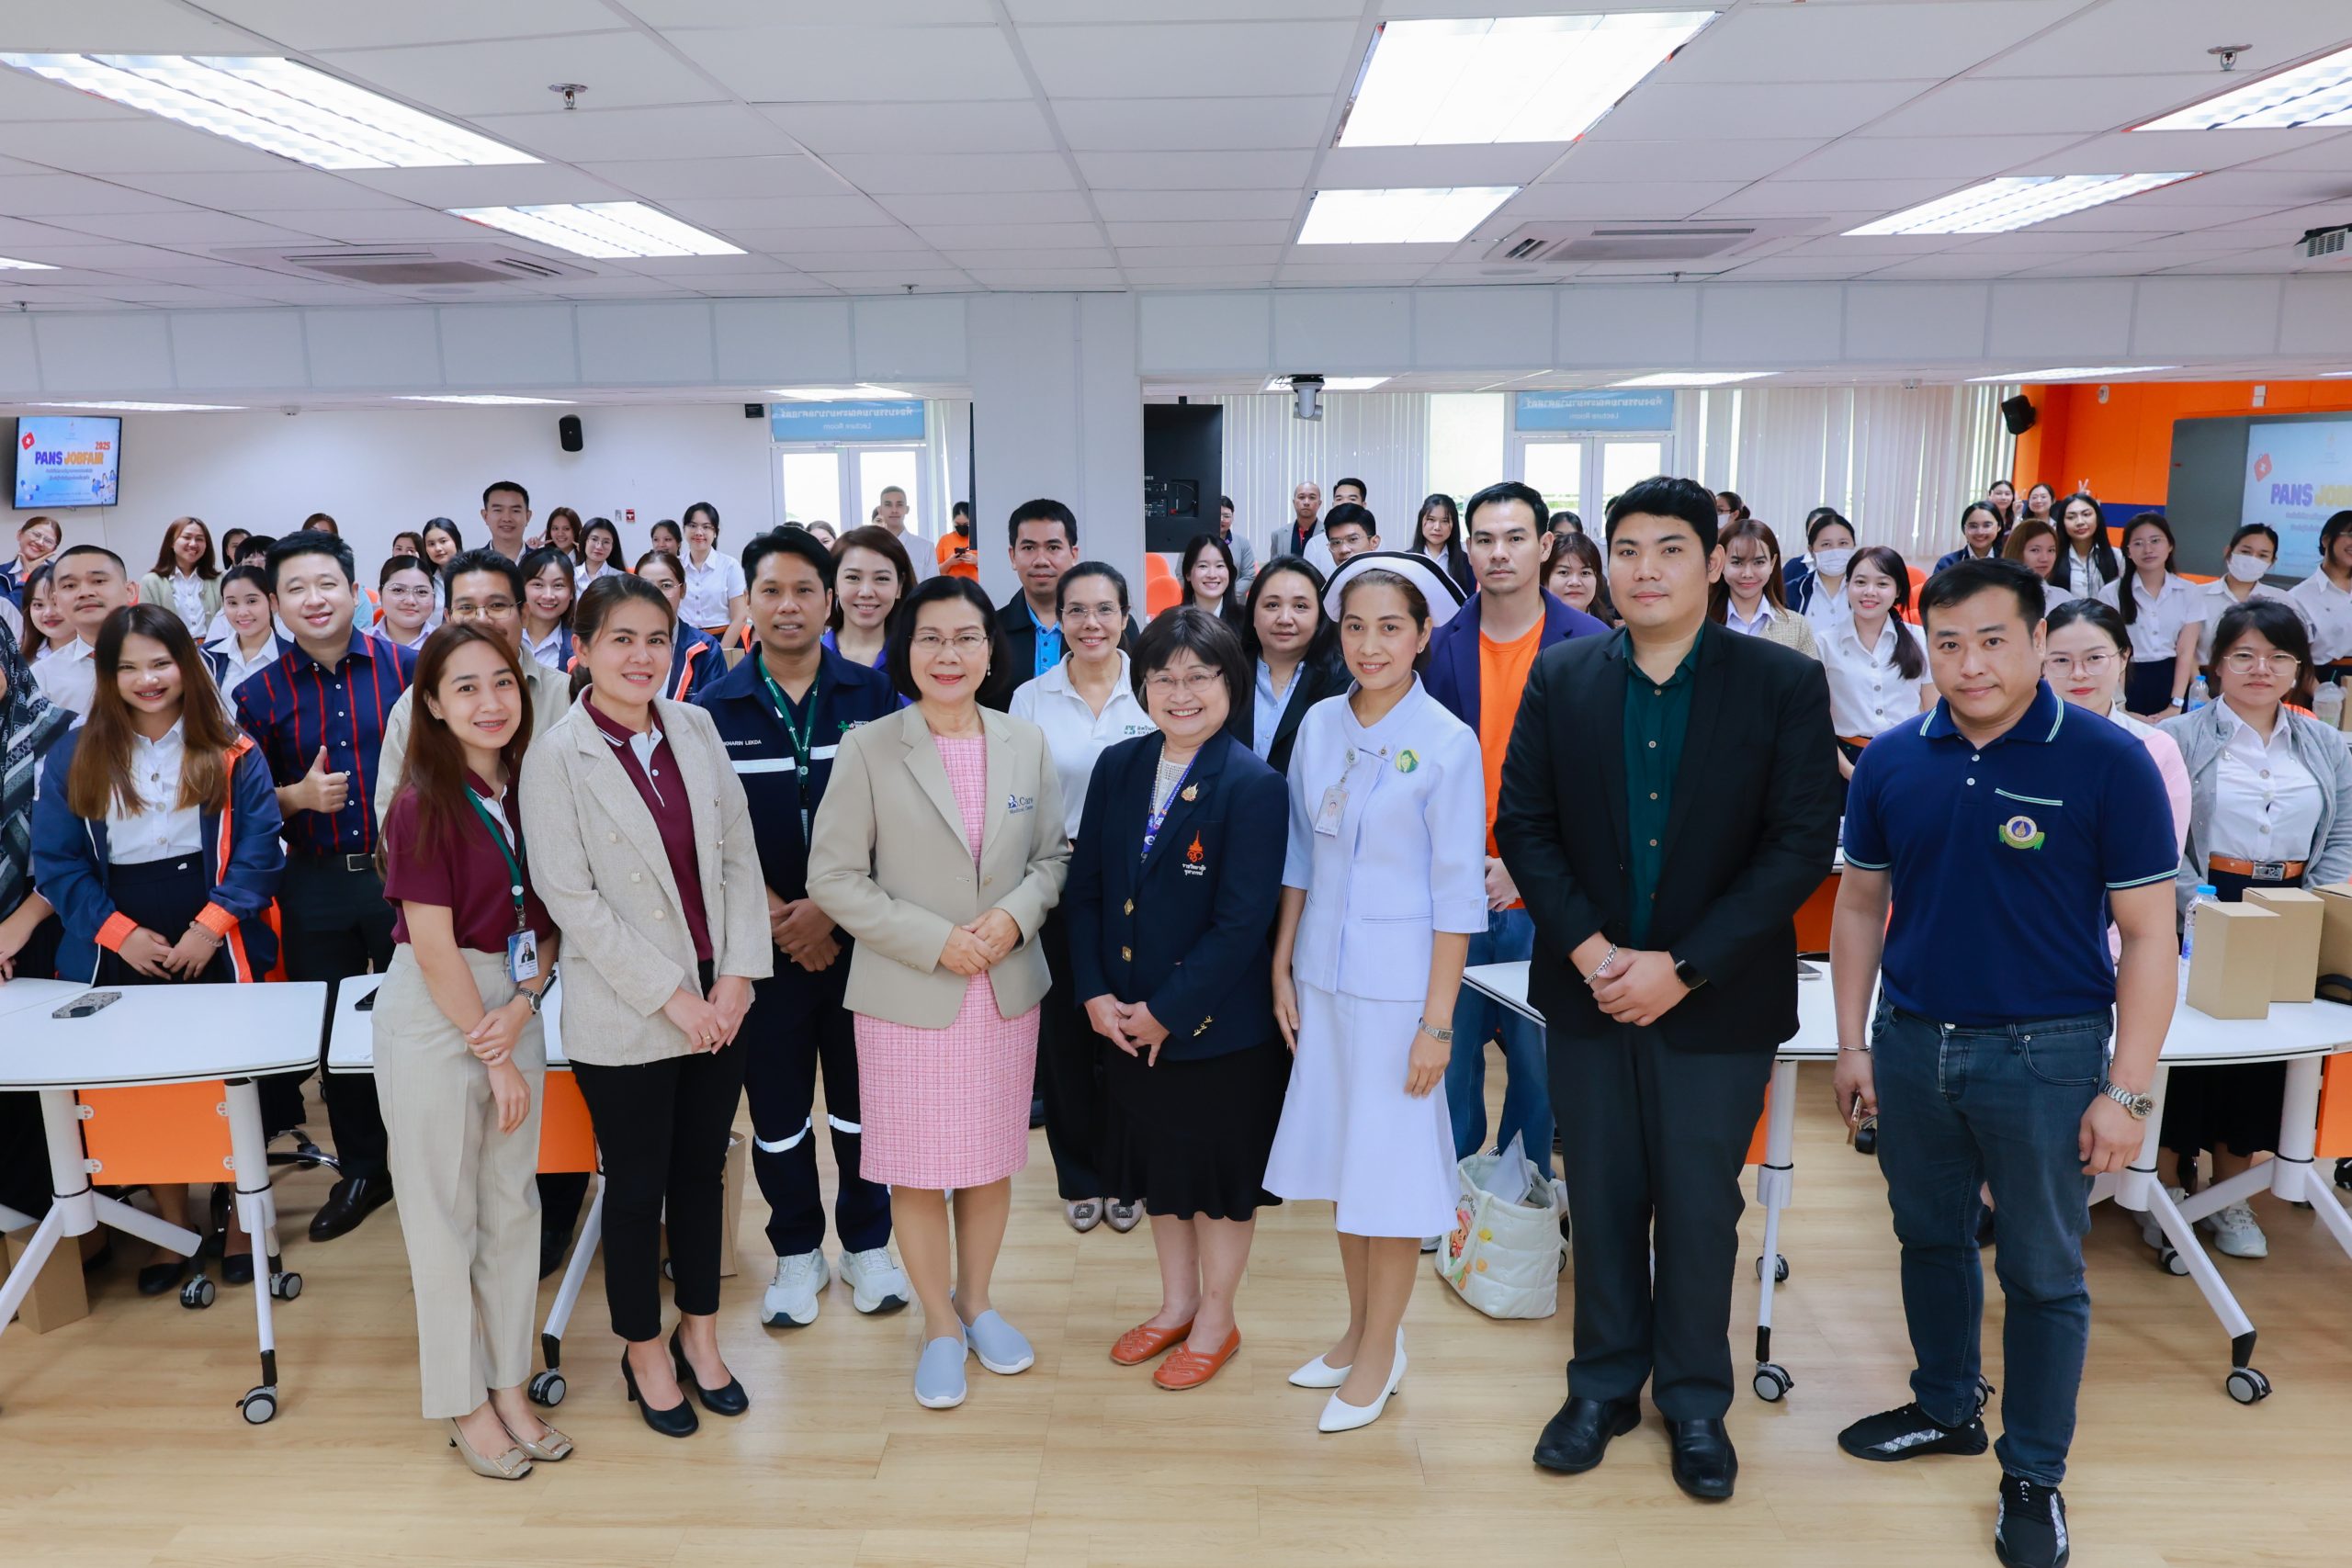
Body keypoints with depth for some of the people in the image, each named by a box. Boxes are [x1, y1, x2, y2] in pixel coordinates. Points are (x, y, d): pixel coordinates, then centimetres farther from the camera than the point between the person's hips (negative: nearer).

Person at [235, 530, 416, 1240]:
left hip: (405, 871, -2)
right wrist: (297, 796, -13)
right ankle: (362, 1170, 29)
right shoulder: (260, 693, 2)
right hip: (315, 885, 2)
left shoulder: (408, 668, -3)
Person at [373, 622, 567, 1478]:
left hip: (515, 1006, 6)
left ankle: (509, 1386, 25)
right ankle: (464, 1402, 19)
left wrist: (524, 1006, -10)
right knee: (444, 1209, 5)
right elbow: (434, 947, -14)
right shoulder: (424, 805, -13)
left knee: (513, 1202, 12)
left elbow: (549, 923, 7)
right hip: (432, 1015, -5)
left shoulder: (531, 792, 3)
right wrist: (491, 1057, -11)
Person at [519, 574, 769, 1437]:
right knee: (637, 1186, 10)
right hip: (625, 1017, -4)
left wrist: (738, 974, -5)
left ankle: (700, 1335, 35)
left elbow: (739, 856, 4)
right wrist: (669, 994, -15)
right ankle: (645, 1351, 31)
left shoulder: (696, 729, 2)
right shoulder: (556, 758, -10)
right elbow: (570, 897, -13)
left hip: (718, 1003, 4)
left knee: (701, 1171, 16)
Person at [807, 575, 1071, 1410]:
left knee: (992, 1160, 14)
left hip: (1008, 989, 3)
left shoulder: (1026, 743, 1)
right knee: (917, 1169, 7)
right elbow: (833, 877, -8)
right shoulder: (868, 748, -8)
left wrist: (1016, 913, -13)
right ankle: (939, 1323, 28)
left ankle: (976, 1302, 37)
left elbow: (1054, 855, 7)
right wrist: (935, 940, -16)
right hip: (907, 995, -3)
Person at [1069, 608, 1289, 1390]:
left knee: (1220, 1173, 12)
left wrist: (1167, 1011, -17)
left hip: (1219, 1024, -5)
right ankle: (1177, 1303, 41)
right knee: (1157, 1163, 20)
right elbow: (1086, 887, 2)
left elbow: (1243, 921, -20)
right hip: (1127, 1018, 6)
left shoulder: (1254, 787, -16)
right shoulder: (1118, 767, 0)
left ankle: (1216, 1320, 33)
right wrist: (1096, 993, -7)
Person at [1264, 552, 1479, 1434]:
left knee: (1391, 1163, 4)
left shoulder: (1448, 744, -11)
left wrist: (1438, 1020, -12)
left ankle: (1381, 1351, 22)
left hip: (1399, 980, -5)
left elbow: (1458, 890, -11)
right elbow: (1299, 854, 10)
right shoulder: (1319, 725, 3)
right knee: (1337, 1156, 14)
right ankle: (1360, 1326, 33)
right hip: (1322, 974, 5)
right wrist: (1281, 966, 7)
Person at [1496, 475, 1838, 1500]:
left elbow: (1803, 845, -11)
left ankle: (1694, 1397, 32)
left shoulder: (1786, 684, -7)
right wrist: (1587, 948, -13)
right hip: (1587, 989, 2)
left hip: (1716, 1001, -2)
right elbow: (1525, 824, -1)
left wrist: (1681, 966, -16)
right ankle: (1605, 1383, 33)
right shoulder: (1561, 677, 0)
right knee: (1601, 1197, 14)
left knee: (1699, 1206, 11)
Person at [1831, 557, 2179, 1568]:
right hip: (1912, 1041, 4)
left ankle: (2034, 1475, 26)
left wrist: (2126, 1092, -11)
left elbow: (2148, 935, -9)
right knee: (1930, 1237, 19)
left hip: (2044, 1055, -4)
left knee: (2042, 1273, 9)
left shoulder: (2107, 762, -12)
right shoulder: (1895, 760, -1)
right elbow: (1860, 905, 8)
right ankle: (1946, 1408, 40)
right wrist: (1852, 1045, 7)